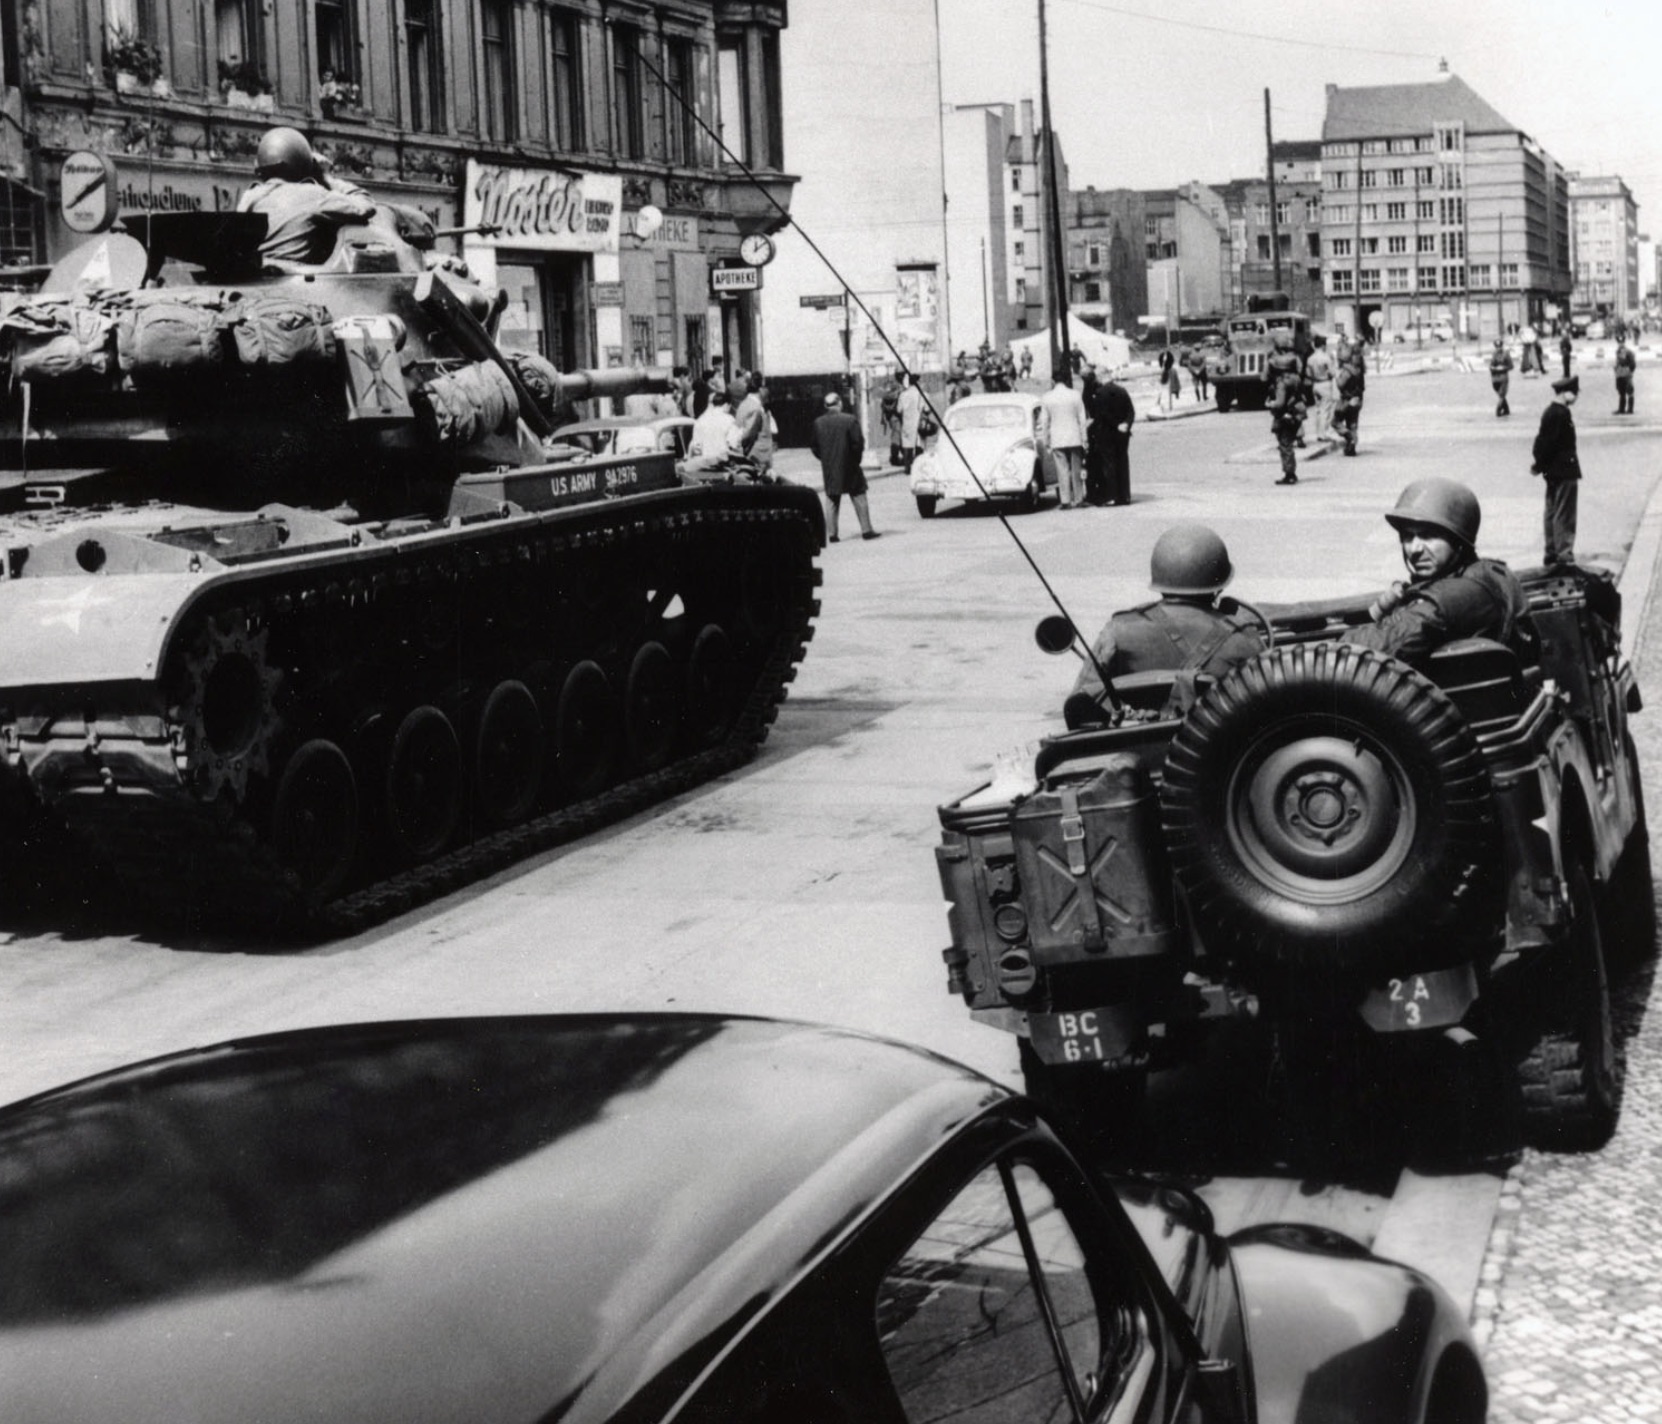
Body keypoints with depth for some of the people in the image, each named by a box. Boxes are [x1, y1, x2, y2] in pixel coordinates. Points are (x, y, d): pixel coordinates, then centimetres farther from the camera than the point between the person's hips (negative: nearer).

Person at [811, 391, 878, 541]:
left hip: (828, 468, 3)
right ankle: (866, 530, 6)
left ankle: (831, 533, 6)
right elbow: (858, 443, -13)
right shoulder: (849, 420, -12)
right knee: (859, 498, 6)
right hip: (849, 467, -3)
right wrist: (856, 459, 2)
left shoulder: (818, 423, -1)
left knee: (831, 500, 9)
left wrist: (825, 459, 13)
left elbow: (813, 445, 3)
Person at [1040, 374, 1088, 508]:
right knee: (1076, 469, 8)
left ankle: (1065, 500, -6)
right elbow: (1082, 418, 0)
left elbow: (1044, 421, 2)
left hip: (1057, 440, -1)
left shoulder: (1046, 398, -1)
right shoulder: (1075, 395, -2)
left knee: (1062, 469, -1)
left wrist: (1046, 441, 9)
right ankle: (1078, 499, 10)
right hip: (1075, 438, 1)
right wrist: (1084, 438, 5)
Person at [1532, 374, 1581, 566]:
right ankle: (1564, 555, -6)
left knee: (1552, 513, 14)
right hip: (1564, 471, -10)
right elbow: (1548, 443, -20)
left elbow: (1543, 441, 13)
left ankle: (1551, 553, 21)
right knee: (1564, 515, -7)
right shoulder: (1560, 414, -19)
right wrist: (1539, 465, -11)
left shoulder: (1550, 412, 12)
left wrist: (1539, 464, 12)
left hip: (1554, 471, 10)